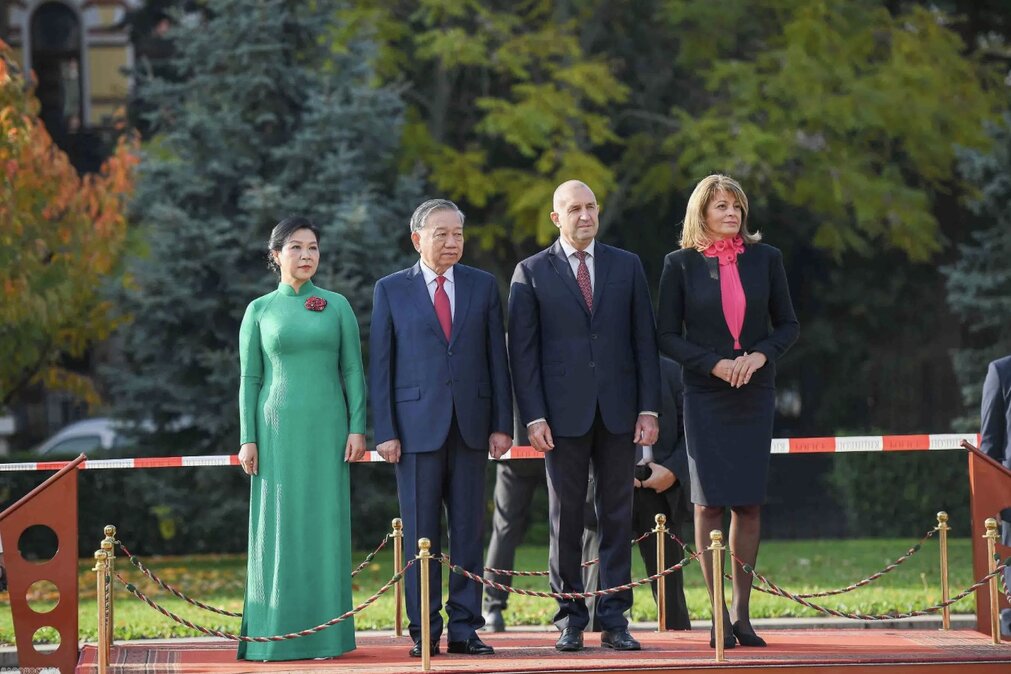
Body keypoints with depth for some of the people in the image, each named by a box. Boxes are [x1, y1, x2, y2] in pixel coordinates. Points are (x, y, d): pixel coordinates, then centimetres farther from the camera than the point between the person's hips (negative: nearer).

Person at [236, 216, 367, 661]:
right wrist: (248, 439, -3)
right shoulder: (259, 311, 5)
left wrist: (358, 427, -4)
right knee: (279, 529, -1)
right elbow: (250, 378, 4)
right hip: (278, 428, 0)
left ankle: (325, 633, 6)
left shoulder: (337, 306, 6)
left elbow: (352, 371, 5)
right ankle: (278, 634, 2)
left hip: (326, 428, 1)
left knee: (325, 526, 1)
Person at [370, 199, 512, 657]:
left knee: (469, 532, 3)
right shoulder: (391, 290, 4)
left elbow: (498, 358, 8)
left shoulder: (483, 286, 9)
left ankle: (465, 628, 8)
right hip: (417, 425, -2)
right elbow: (380, 365, 2)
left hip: (470, 425, 2)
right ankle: (424, 631, 6)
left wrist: (502, 424, 1)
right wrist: (385, 431, -6)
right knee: (421, 533, 1)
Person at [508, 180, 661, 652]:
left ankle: (614, 620, 5)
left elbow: (644, 341, 7)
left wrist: (649, 409, 0)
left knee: (617, 516, 2)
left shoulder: (627, 267, 9)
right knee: (566, 518, 2)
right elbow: (522, 352, 0)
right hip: (563, 413, -2)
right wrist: (534, 417, -8)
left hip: (618, 411, 2)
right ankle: (570, 620, 8)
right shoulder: (531, 273, 3)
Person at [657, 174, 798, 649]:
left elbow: (788, 324, 9)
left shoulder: (765, 259, 6)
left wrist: (761, 355, -10)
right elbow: (666, 335, 0)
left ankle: (742, 612, 9)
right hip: (705, 396, -2)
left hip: (755, 395, 2)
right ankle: (718, 614, 0)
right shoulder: (681, 265, 0)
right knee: (709, 502, -5)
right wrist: (713, 364, -13)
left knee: (748, 503, 2)